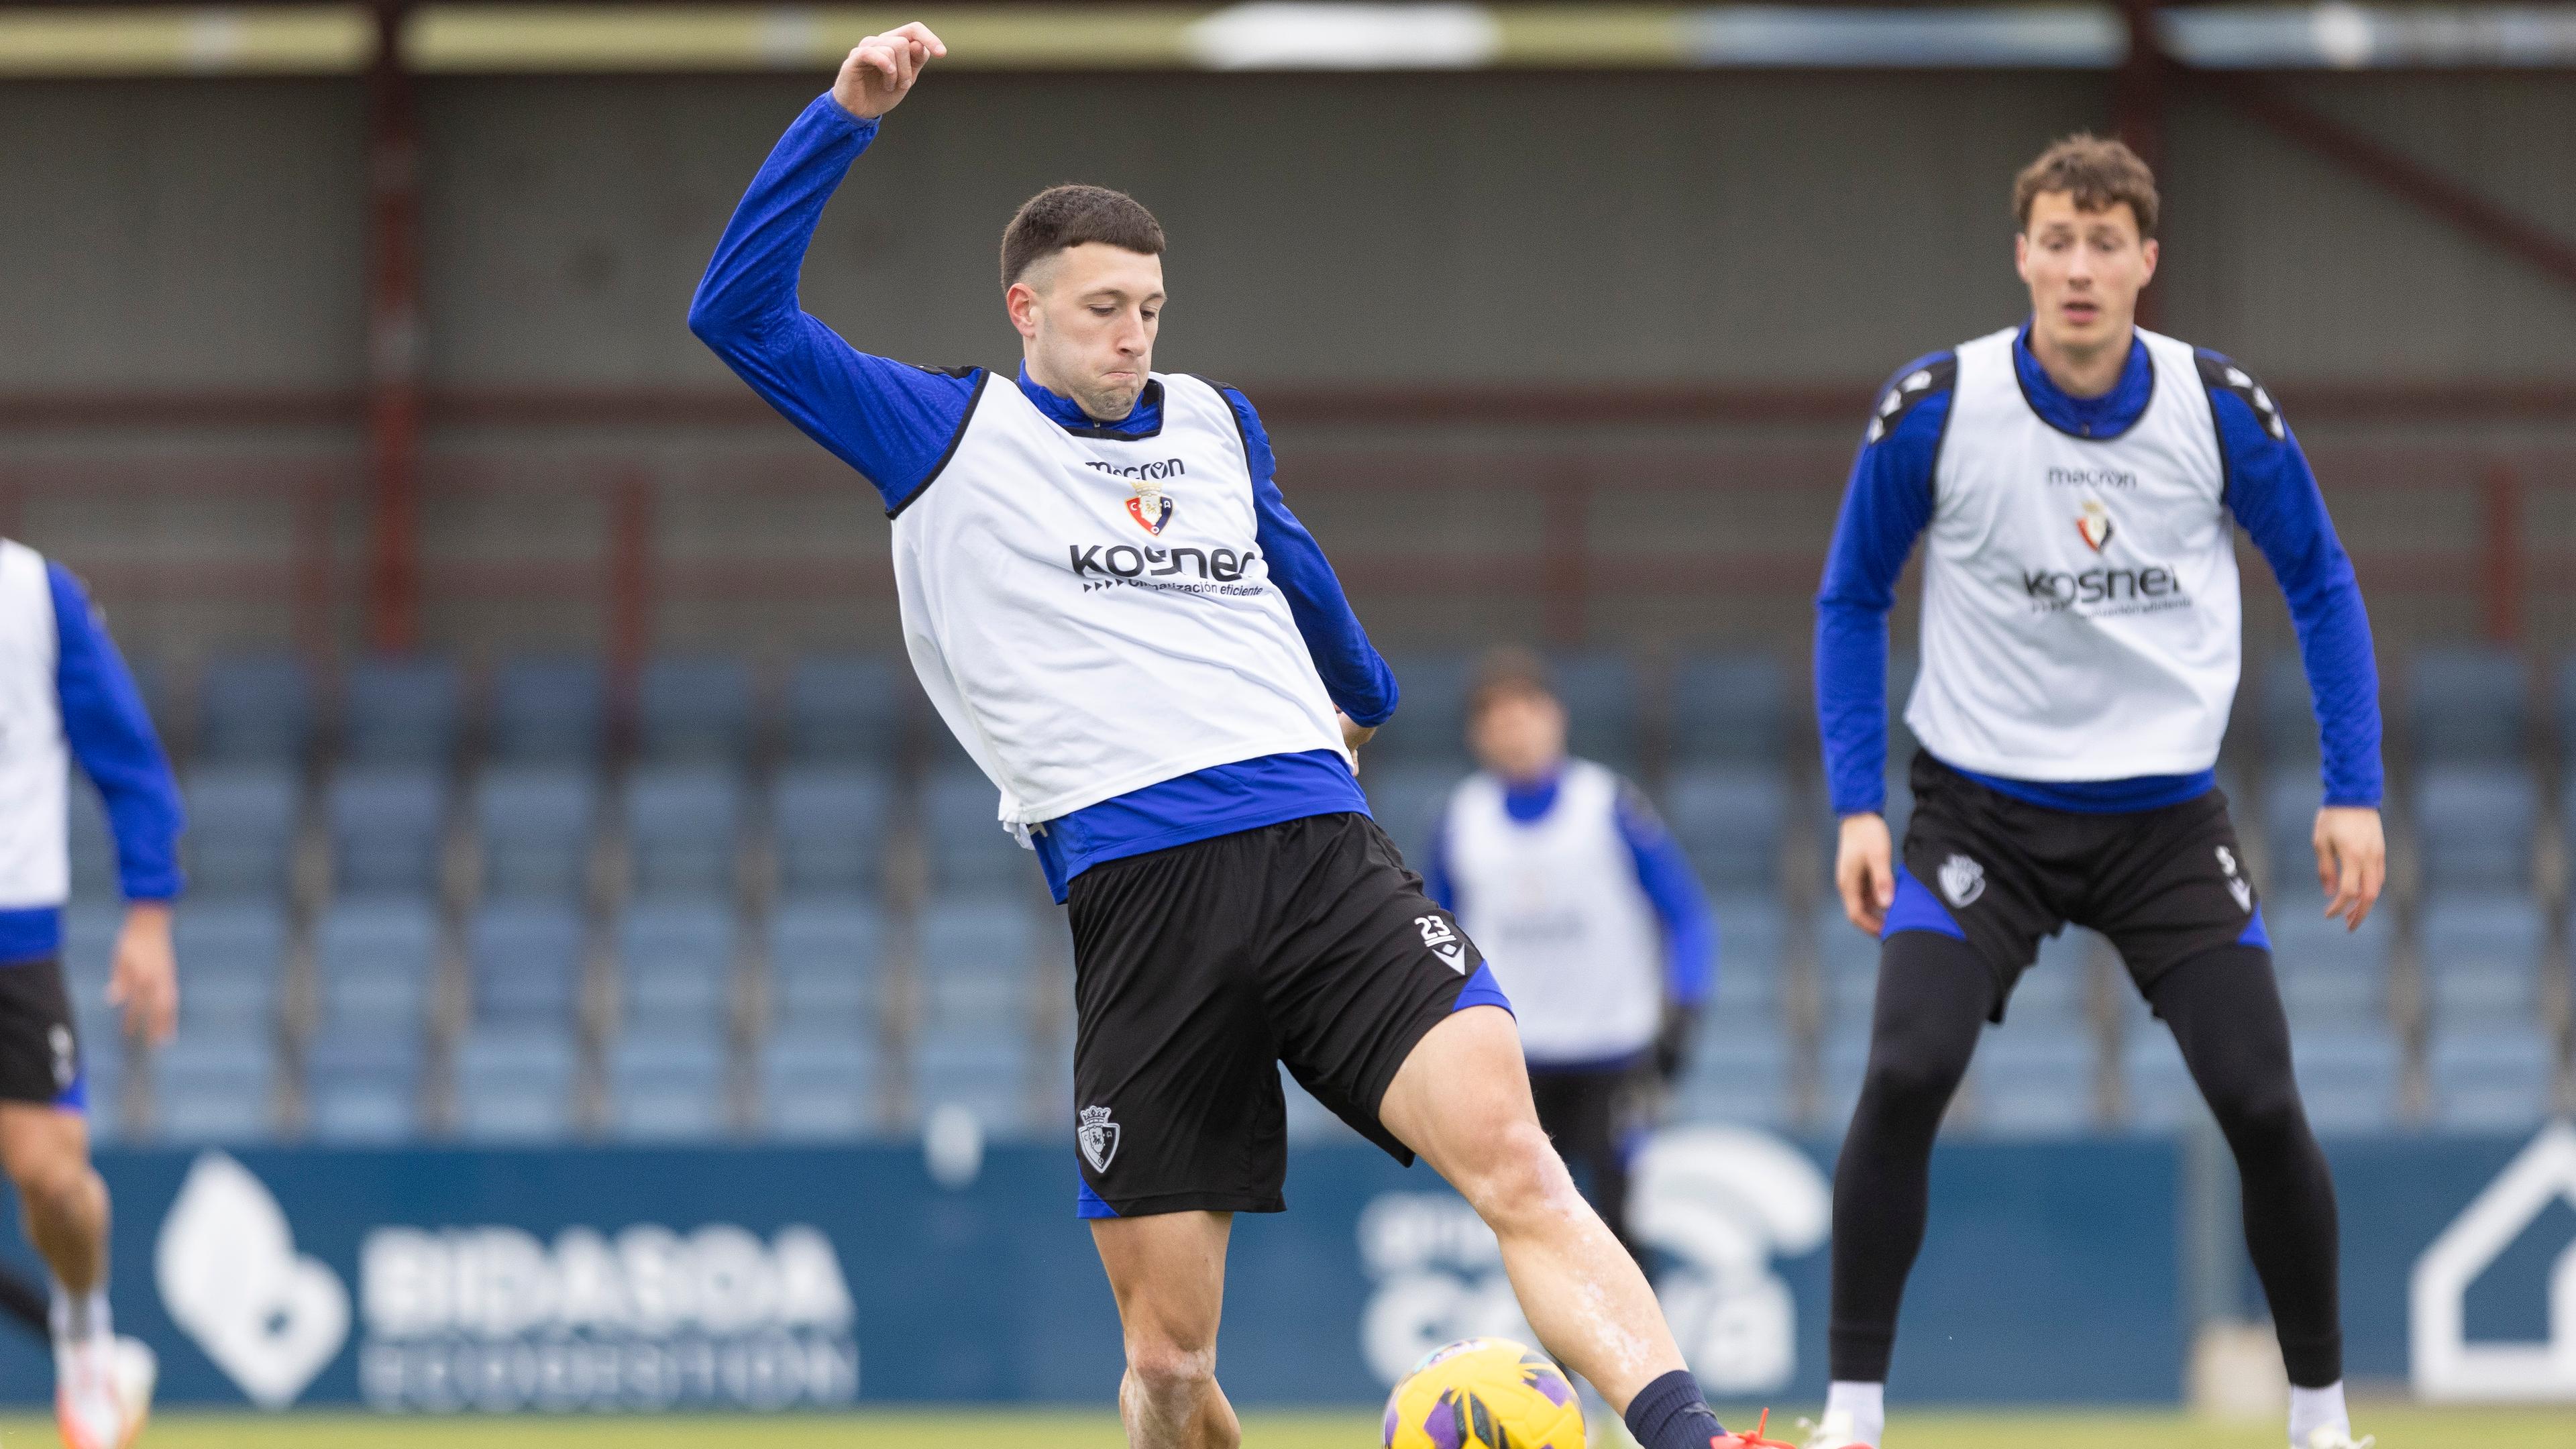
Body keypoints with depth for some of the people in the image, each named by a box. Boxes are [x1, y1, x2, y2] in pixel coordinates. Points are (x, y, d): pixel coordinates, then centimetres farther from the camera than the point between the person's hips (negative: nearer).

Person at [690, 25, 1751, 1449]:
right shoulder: (949, 437, 10)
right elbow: (738, 312, 2)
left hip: (1321, 843, 2)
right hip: (1136, 891, -2)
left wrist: (1362, 690, 59)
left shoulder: (1213, 423, 22)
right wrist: (845, 118, -6)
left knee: (1510, 1159, -22)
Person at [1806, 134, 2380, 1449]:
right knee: (1904, 1078, -20)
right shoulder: (1934, 411, -11)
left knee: (2261, 1105, -8)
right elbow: (1851, 602, 2)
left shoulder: (2222, 412, -9)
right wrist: (1856, 807, -5)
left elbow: (2320, 587, 6)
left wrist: (2352, 792, 0)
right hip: (1983, 808, -1)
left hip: (2167, 815, 1)